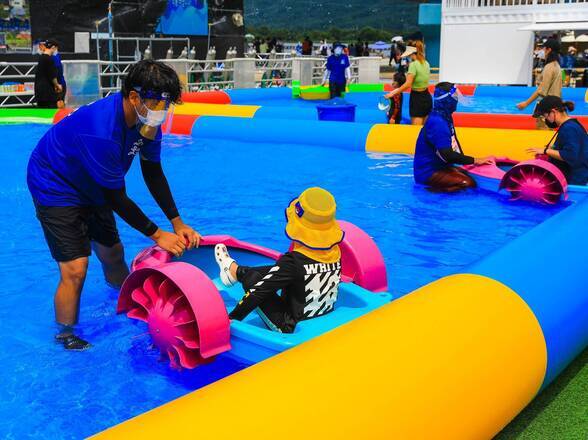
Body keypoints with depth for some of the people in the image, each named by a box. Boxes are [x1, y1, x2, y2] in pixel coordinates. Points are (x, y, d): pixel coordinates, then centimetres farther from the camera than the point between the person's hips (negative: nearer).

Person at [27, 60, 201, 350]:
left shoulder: (146, 117, -13)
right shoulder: (102, 132, -39)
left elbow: (153, 172, -2)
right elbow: (116, 198, -30)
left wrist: (178, 223, -6)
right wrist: (157, 235, -22)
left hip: (90, 189, 8)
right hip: (56, 188, -8)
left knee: (113, 255, 16)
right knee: (75, 270, -12)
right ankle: (66, 340, 10)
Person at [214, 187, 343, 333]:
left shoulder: (293, 261, -27)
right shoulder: (335, 254, -10)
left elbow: (258, 292, -21)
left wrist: (232, 317, -12)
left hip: (294, 328, -6)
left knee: (251, 278, 7)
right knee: (277, 272, 21)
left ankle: (233, 269, 42)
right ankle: (235, 271, 45)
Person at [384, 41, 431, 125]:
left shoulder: (413, 65, -16)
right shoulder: (426, 63, 8)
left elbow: (408, 84, -23)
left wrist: (393, 93, -20)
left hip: (417, 98, -8)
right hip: (427, 97, 8)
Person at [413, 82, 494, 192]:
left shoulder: (445, 117, 7)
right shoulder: (437, 122, -23)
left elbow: (453, 144, 15)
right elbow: (447, 155, -27)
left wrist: (468, 162, 4)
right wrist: (475, 160, -19)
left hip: (440, 166, 10)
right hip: (428, 172, -10)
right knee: (468, 183, -23)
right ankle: (430, 188, -10)